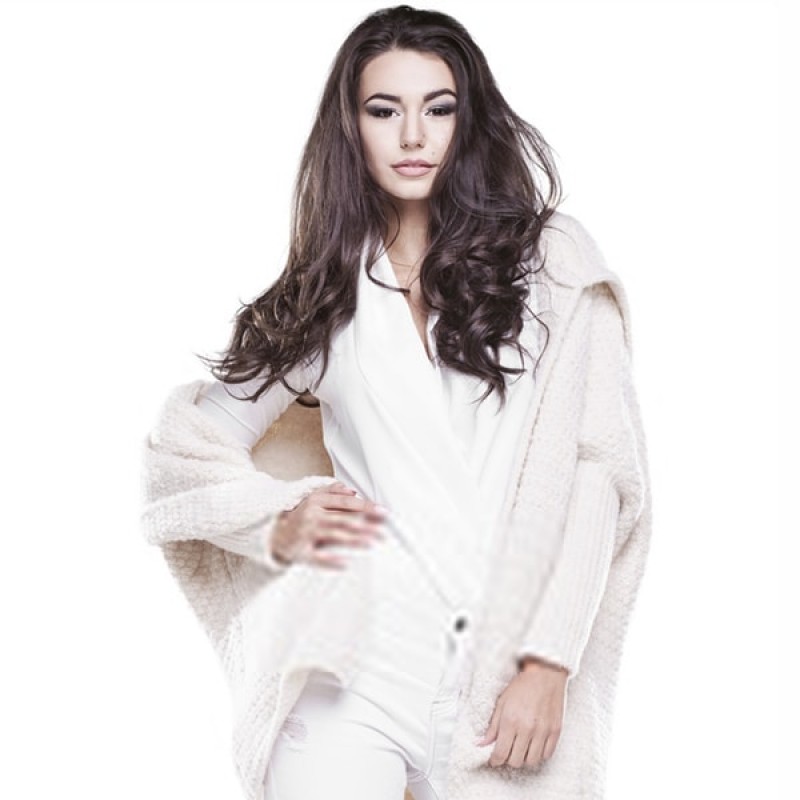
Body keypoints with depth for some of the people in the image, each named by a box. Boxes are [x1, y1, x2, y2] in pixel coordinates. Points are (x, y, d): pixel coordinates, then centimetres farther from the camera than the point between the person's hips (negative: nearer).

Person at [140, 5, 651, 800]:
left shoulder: (550, 261, 4)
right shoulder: (326, 290, 10)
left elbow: (594, 472, -2)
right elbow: (183, 451, 18)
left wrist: (547, 664, -9)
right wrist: (278, 522, 0)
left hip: (517, 671, -1)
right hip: (360, 660, 1)